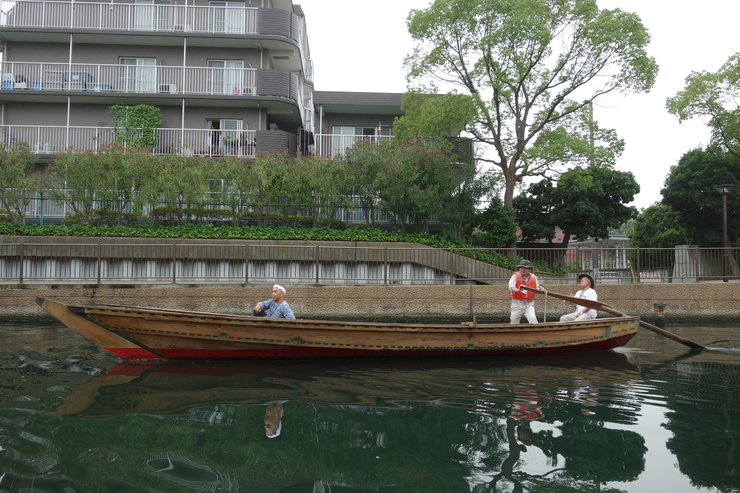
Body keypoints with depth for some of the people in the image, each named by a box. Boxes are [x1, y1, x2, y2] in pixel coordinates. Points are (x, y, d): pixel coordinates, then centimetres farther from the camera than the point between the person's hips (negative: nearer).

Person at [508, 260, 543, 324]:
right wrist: (517, 290, -40)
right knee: (514, 321, 8)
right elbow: (511, 286, -20)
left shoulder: (533, 277, 7)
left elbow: (537, 288, 13)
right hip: (517, 304, -1)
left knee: (533, 318, -20)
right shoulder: (515, 276, -3)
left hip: (529, 304, 1)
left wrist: (540, 288, -11)